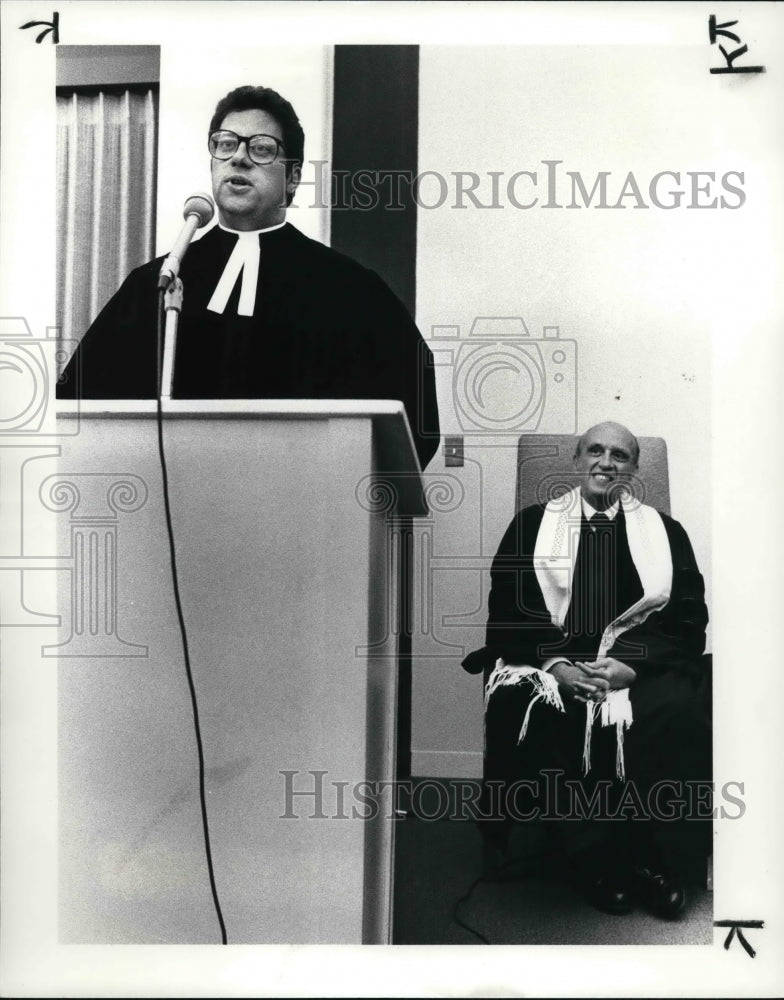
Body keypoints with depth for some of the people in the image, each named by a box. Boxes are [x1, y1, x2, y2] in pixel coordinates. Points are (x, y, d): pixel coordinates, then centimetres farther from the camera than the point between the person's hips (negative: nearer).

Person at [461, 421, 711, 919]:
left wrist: (630, 665, -13)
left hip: (641, 668, 0)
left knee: (677, 710, -31)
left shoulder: (665, 531, 14)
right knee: (523, 709, -31)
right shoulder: (532, 525, 13)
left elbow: (688, 619, 5)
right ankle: (598, 860, -15)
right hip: (552, 664, 0)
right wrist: (553, 663, -14)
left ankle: (659, 861, -12)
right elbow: (508, 608, 4)